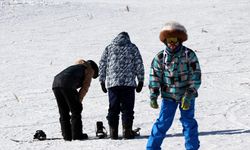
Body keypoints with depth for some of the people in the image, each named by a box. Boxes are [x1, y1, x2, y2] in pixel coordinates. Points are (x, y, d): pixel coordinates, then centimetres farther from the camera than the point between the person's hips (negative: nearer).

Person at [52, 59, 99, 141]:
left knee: (63, 112, 14)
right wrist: (79, 101, 10)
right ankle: (77, 134, 3)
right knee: (76, 110, 5)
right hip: (67, 85, -7)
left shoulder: (76, 66, 39)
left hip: (55, 83, 7)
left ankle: (66, 135, 12)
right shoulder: (89, 70, 19)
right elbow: (85, 87, 8)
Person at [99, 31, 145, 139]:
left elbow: (102, 65, 10)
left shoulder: (109, 48, 12)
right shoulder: (132, 48, 8)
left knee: (113, 109, 7)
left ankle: (113, 133, 5)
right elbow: (139, 65, 3)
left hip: (112, 83, 2)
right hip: (128, 83, -2)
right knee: (127, 108, 2)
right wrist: (141, 81, 9)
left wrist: (102, 81, 15)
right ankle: (127, 131, -3)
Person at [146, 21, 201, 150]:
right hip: (168, 96, 1)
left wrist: (189, 95, -18)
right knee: (163, 122, -1)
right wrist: (153, 96, -6)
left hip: (187, 95, -1)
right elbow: (154, 76, 1)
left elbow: (196, 76, -10)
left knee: (188, 122, 3)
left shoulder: (189, 55, -8)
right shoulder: (160, 57, -2)